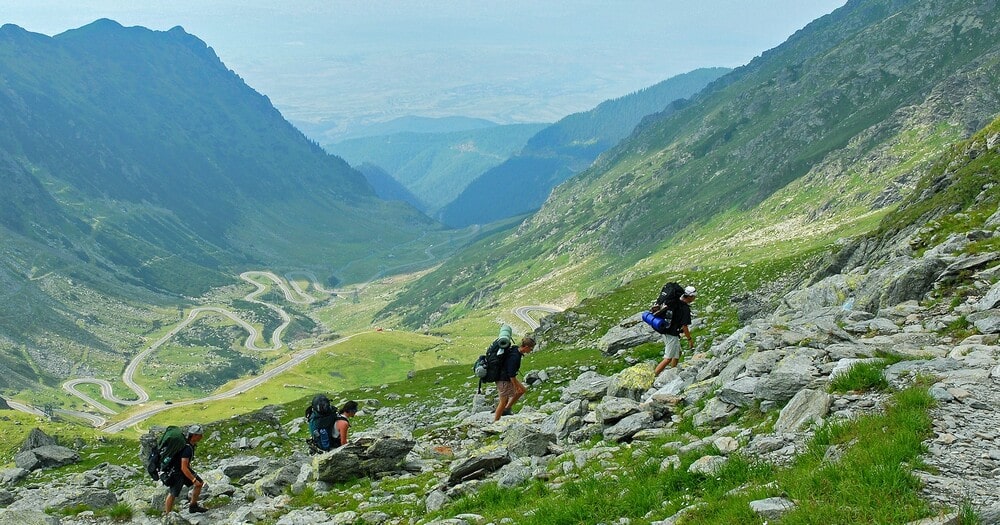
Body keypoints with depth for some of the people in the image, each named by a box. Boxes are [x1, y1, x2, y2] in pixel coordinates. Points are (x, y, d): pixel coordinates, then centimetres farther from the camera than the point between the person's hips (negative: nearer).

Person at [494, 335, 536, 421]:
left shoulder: (516, 351, 2)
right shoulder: (515, 357, -29)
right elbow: (511, 375, -25)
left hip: (509, 378, 10)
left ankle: (506, 409, 22)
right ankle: (495, 422, 15)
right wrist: (516, 387, -15)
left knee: (523, 390, 15)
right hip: (503, 380, -10)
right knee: (504, 402, 1)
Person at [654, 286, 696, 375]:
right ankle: (653, 376, -6)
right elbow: (684, 327, -20)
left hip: (665, 331, 9)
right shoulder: (685, 309, -19)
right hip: (672, 335, -9)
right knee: (668, 359, -3)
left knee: (677, 354, 23)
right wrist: (690, 339, -7)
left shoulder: (675, 302, 4)